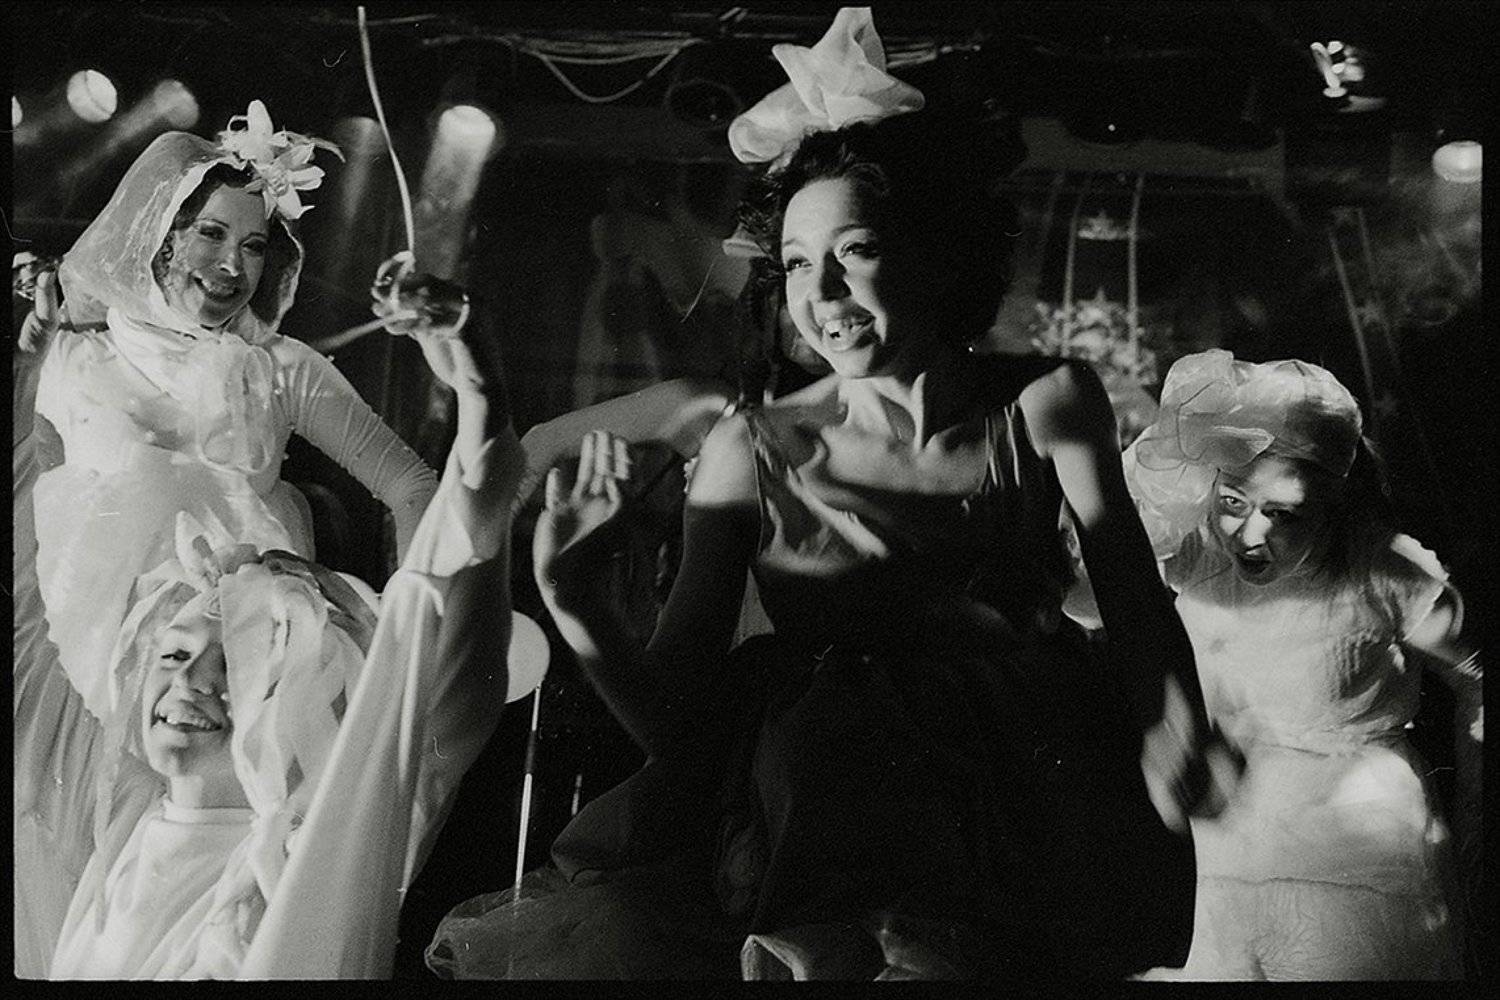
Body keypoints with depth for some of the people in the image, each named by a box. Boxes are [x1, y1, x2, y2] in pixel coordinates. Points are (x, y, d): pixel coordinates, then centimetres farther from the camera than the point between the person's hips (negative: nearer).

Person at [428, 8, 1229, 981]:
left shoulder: (1046, 405, 6)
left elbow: (1140, 613, -1)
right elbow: (678, 715, 1)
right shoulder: (753, 450, 4)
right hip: (806, 819, 1)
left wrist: (1174, 756, -18)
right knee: (585, 930, -21)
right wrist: (584, 612, -17)